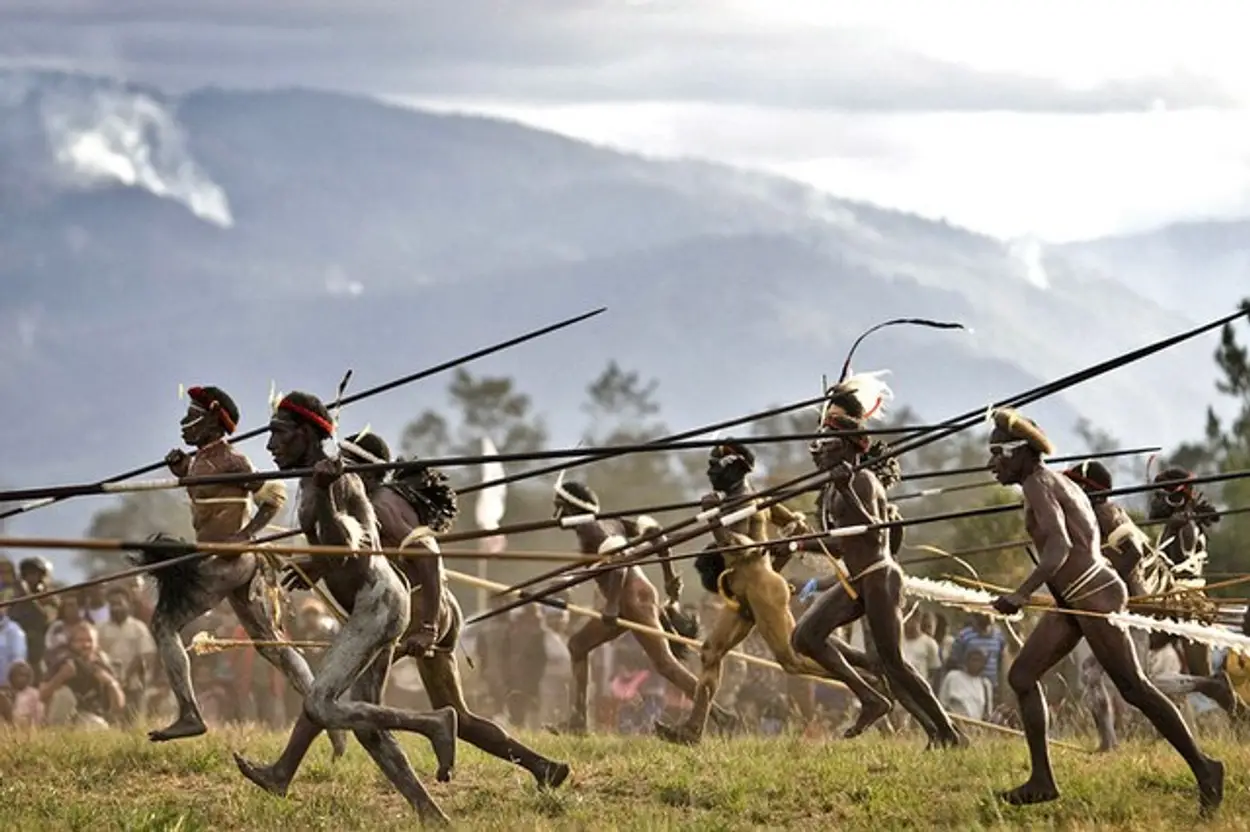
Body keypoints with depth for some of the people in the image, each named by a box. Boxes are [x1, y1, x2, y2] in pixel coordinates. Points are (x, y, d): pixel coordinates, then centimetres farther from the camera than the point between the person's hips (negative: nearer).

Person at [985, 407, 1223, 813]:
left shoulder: (1038, 484, -13)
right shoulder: (1055, 481, 17)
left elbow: (1060, 546, -26)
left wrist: (1023, 594, -35)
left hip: (1092, 594, -11)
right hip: (1072, 600, 11)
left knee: (1133, 688, -7)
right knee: (1021, 676, 6)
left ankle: (1203, 768, -1)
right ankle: (1042, 780, 5)